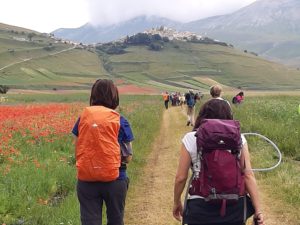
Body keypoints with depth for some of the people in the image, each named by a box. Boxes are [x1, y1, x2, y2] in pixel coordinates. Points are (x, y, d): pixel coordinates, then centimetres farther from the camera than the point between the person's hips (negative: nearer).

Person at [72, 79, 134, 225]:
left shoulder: (82, 118, 1)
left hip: (86, 181, 1)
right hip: (115, 180, -1)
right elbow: (128, 157, -2)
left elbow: (77, 151, 4)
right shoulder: (120, 121, -5)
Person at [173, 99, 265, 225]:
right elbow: (248, 176, -5)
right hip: (234, 206, 2)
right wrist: (258, 210, 0)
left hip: (201, 207, -1)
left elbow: (181, 177, -2)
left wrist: (176, 202, 13)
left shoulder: (190, 139, -4)